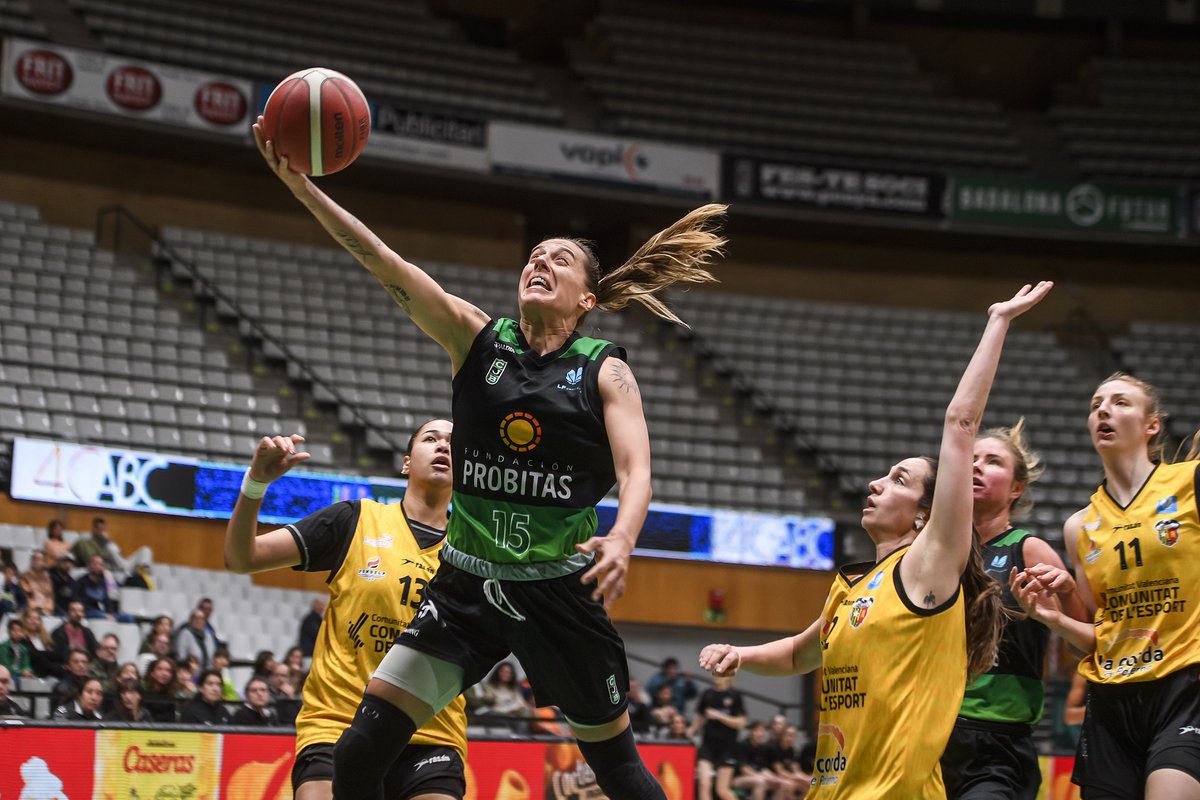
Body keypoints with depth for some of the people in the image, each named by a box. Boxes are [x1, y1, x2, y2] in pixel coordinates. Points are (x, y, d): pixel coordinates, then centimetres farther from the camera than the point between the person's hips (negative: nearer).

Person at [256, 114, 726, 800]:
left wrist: (621, 541, -35)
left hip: (559, 589, -2)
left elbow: (636, 472, -13)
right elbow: (380, 259, -9)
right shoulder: (476, 337, 2)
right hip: (467, 583, 2)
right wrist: (302, 186, -22)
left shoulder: (605, 370, -1)